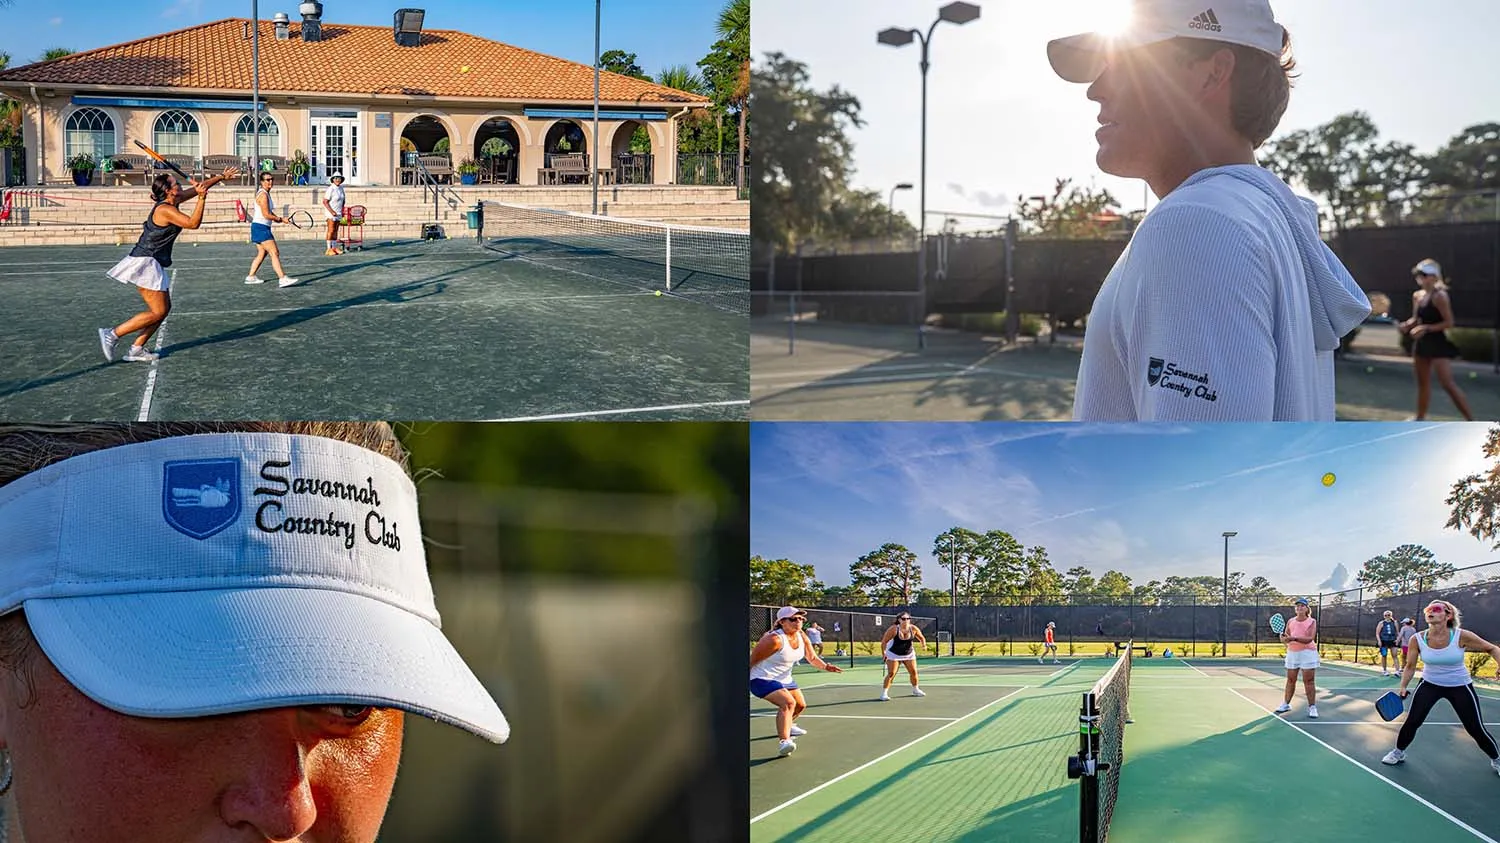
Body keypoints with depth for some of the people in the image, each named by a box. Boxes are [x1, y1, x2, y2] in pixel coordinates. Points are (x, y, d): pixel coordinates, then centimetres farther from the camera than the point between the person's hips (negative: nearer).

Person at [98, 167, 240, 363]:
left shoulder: (172, 201, 8)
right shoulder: (165, 210, -19)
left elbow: (199, 187, 18)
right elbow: (193, 223, -26)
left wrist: (222, 176, 22)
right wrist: (202, 198, -28)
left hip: (152, 265, 10)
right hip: (145, 264, -10)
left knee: (164, 308, 9)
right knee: (158, 312, -9)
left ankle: (137, 349, 10)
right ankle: (112, 334, -6)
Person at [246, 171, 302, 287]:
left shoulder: (266, 194, 16)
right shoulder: (263, 195, -15)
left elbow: (269, 213, 22)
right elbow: (266, 215, -19)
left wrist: (279, 219, 6)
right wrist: (281, 219, -10)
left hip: (264, 228, 10)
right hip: (261, 227, -10)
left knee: (262, 254, 17)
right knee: (274, 253, -16)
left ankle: (251, 277, 24)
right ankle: (283, 279, -23)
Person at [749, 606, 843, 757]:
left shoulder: (802, 637, -3)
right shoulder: (775, 639, -28)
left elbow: (812, 658, 10)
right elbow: (751, 661, -22)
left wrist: (826, 666, -9)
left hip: (784, 678, 9)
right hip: (763, 679, -9)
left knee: (801, 705, 24)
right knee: (788, 702, -32)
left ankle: (787, 726, 55)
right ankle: (784, 742, -42)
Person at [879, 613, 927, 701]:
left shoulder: (913, 629, -13)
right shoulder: (893, 629, -23)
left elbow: (921, 637, 3)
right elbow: (884, 642, -17)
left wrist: (923, 643, -18)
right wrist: (884, 653, -23)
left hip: (909, 654, 4)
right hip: (894, 654, -4)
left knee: (913, 672, 7)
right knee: (891, 674, -13)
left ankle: (916, 690, 31)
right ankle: (884, 693, -8)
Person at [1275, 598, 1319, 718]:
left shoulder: (1312, 622, -4)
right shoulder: (1290, 622, 9)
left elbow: (1310, 639, -17)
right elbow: (1285, 640, 7)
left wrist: (1294, 638, -30)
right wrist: (1284, 637, -18)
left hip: (1307, 653, -4)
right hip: (1292, 653, 4)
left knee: (1309, 681, -5)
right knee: (1290, 680, 9)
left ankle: (1312, 707, -2)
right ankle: (1286, 704, 17)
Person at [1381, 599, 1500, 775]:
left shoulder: (1462, 636, -23)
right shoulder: (1417, 639, -17)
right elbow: (1410, 667, -2)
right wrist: (1403, 687, -13)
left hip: (1460, 687, -1)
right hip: (1429, 684, 2)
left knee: (1476, 729, 2)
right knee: (1412, 721, -5)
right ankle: (1399, 752, 20)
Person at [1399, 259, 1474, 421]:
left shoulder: (1439, 296, -15)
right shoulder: (1417, 295, 8)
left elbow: (1449, 323, -16)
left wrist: (1426, 328, -23)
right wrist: (1407, 325, -3)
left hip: (1438, 344, -8)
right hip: (1422, 344, 8)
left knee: (1448, 383, -13)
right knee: (1423, 382, 16)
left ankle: (1470, 420, -9)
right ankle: (1420, 417, 28)